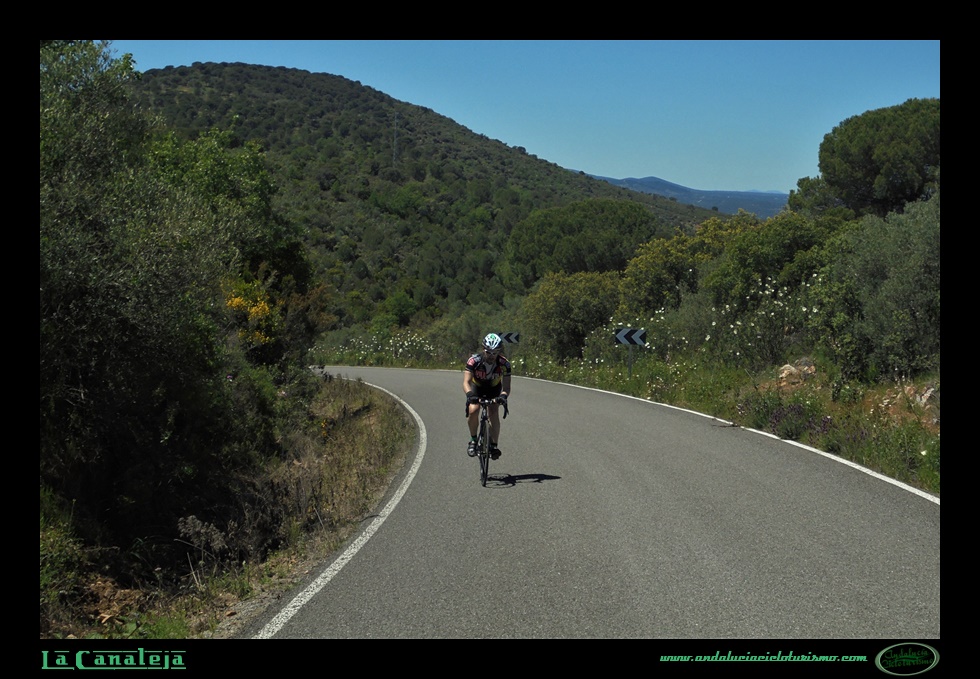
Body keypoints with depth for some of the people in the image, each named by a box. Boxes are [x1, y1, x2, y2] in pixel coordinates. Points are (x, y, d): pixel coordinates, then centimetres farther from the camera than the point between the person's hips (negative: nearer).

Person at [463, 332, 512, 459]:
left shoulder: (504, 363, -30)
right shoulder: (474, 360, -33)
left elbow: (506, 386, -31)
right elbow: (466, 382, -37)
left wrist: (503, 396, -53)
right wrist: (470, 394, -58)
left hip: (494, 388, 1)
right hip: (477, 387, -1)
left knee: (494, 413, -20)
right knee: (473, 410, -24)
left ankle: (494, 446, -10)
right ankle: (473, 440, -4)